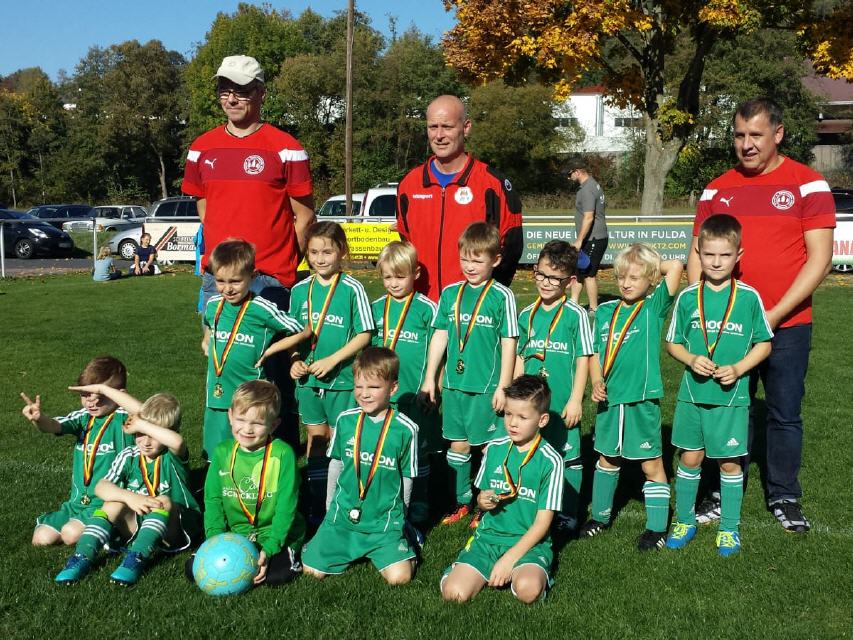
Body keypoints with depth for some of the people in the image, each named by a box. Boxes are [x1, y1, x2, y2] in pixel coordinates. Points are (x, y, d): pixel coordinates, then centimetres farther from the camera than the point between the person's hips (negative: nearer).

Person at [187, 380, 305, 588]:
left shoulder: (282, 454, -11)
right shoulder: (222, 453, 2)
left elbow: (286, 506, -12)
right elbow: (213, 500, 5)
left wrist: (269, 549, -21)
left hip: (277, 537, -4)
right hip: (236, 535, 4)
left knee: (276, 574, -31)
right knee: (193, 568, -14)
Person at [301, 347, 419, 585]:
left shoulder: (405, 429, -9)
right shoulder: (345, 420, -2)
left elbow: (406, 478, 2)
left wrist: (397, 517, 8)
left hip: (385, 521, -2)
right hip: (343, 514, 3)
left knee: (399, 576, -18)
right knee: (312, 570, -6)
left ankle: (401, 547, 16)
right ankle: (354, 550, 22)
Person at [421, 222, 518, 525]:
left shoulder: (502, 296, -7)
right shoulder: (450, 293, 5)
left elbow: (509, 343, -6)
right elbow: (440, 336, 10)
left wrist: (503, 386, -8)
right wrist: (430, 378, 9)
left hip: (486, 386, -4)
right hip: (454, 383, 4)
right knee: (458, 443, 13)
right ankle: (462, 501, 28)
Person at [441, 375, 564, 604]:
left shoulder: (550, 461, -8)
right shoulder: (494, 449, 4)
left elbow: (542, 523, -9)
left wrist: (509, 558, -17)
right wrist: (482, 501, -8)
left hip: (529, 542, -3)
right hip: (489, 536, 3)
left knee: (528, 590, -34)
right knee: (454, 592, -20)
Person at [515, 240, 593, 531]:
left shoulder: (575, 315, -8)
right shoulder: (527, 315, 5)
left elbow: (583, 359, -8)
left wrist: (575, 400, -10)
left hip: (563, 404, -4)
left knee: (568, 458, 6)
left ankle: (567, 515, 20)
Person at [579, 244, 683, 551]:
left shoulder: (654, 307, -5)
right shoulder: (605, 311, 7)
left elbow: (676, 266, -17)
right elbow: (595, 352, 10)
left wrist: (654, 267, -1)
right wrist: (596, 380, -6)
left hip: (642, 399, -4)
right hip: (609, 398, 5)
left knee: (651, 464, 6)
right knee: (607, 459, 19)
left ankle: (657, 528, 18)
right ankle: (600, 516, 34)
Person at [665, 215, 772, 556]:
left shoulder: (749, 297, -6)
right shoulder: (688, 297, -2)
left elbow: (764, 344, 1)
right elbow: (673, 343, 6)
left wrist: (738, 368, -14)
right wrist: (691, 359, -13)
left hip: (731, 396, -1)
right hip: (692, 393, 1)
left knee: (730, 462, 9)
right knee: (690, 458, 11)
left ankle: (729, 528, 25)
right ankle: (684, 521, 27)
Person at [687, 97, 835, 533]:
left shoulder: (807, 184, -3)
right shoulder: (717, 189, 6)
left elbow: (819, 257, -8)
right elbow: (697, 253, 8)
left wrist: (776, 313, -14)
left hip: (787, 325, -2)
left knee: (785, 414, 8)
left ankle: (784, 497, 25)